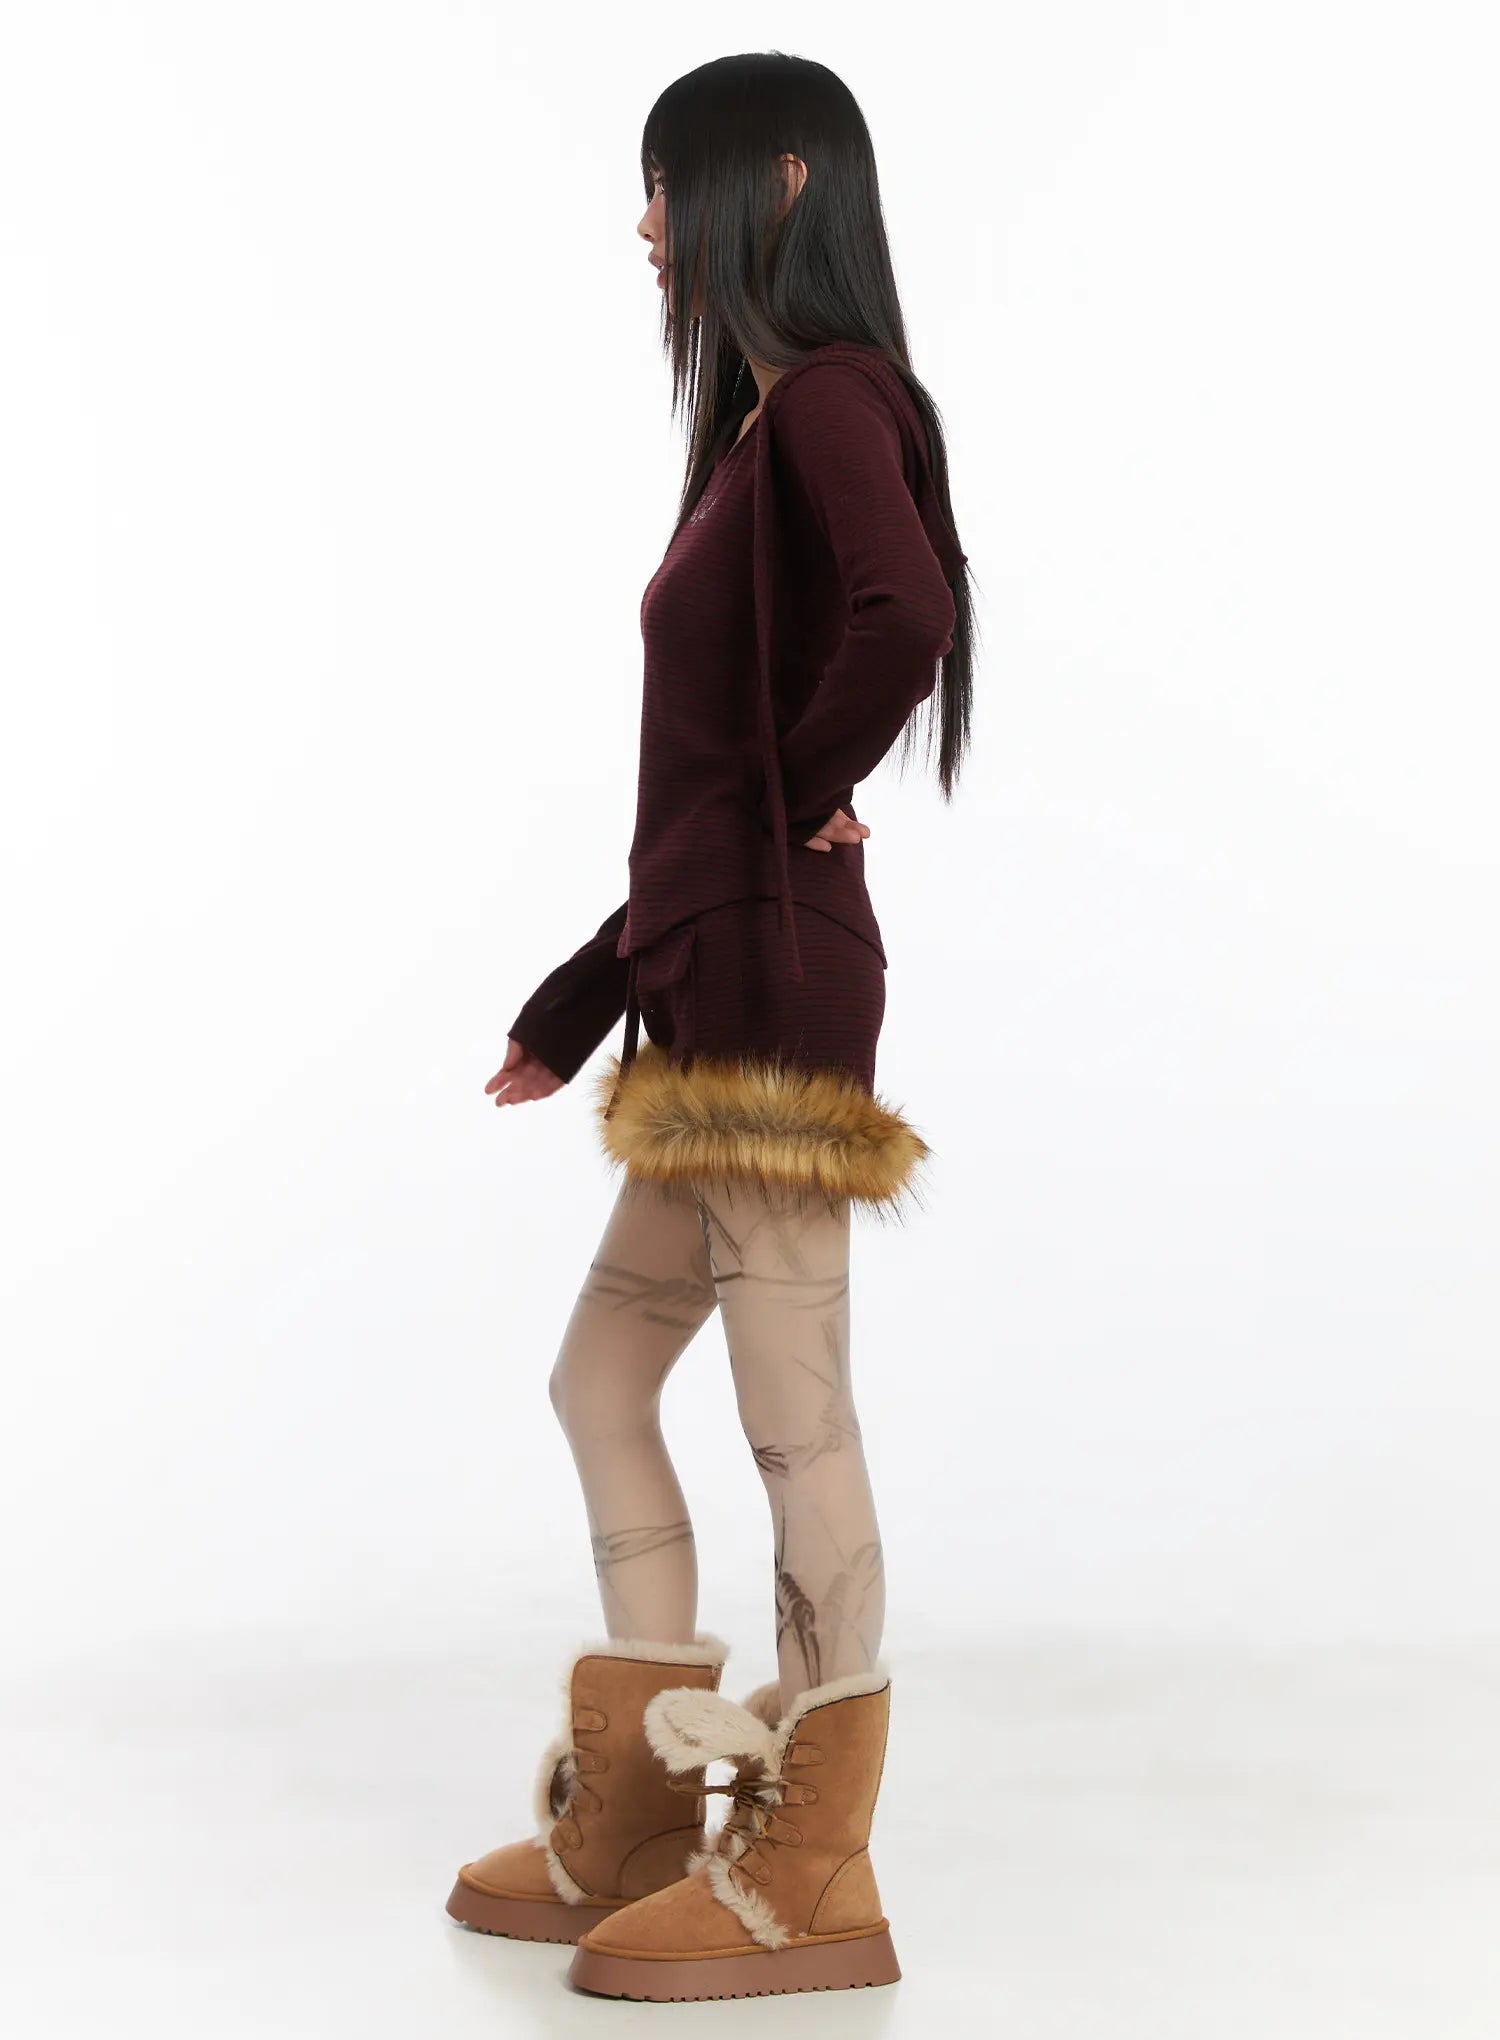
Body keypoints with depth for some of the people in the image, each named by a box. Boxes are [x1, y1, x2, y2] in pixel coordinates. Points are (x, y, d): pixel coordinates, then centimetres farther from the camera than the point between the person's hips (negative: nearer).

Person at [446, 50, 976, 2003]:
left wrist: (810, 802, -14)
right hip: (713, 988, 10)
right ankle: (632, 1826, 23)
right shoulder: (774, 423, 21)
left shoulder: (829, 394, -8)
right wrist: (591, 986, 22)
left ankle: (811, 1880, 7)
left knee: (797, 1419, -4)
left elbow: (907, 614, -31)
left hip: (773, 979, -10)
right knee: (603, 1371, 15)